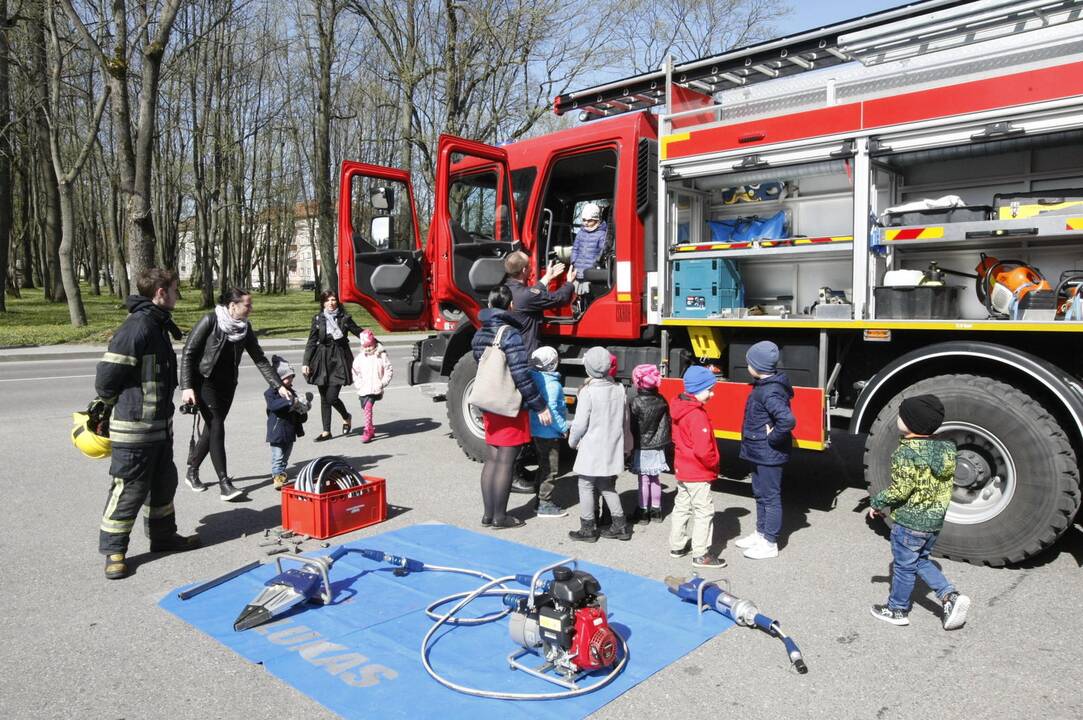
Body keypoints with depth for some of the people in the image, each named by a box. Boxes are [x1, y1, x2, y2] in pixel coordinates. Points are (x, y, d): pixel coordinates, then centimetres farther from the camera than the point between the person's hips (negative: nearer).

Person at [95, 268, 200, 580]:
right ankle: (113, 550, 16)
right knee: (129, 490, 1)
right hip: (135, 428, -9)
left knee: (164, 483, 19)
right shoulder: (137, 326, -21)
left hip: (160, 424, 9)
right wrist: (113, 405, -2)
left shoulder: (158, 325, 10)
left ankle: (163, 536, 34)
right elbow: (107, 374, -19)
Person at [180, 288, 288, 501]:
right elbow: (188, 353, -13)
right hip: (205, 381, -6)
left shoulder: (245, 328, 0)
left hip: (227, 384, 6)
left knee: (212, 428, 11)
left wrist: (278, 386, -3)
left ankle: (192, 472, 29)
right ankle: (225, 485, -11)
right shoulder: (210, 320, -16)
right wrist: (187, 387, -20)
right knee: (217, 428, -12)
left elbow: (259, 359, 2)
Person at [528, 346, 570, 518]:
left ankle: (542, 499, 29)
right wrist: (564, 428, -18)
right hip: (549, 432, -9)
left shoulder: (534, 378, 6)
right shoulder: (552, 384, -21)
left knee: (544, 466, 20)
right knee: (551, 469, 1)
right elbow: (551, 410, -26)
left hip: (537, 431, 9)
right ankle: (545, 505, 7)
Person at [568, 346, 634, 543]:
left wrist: (572, 441, 4)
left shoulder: (587, 391, -17)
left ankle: (587, 529, 13)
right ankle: (620, 525, 20)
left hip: (592, 449, -6)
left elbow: (580, 423, -14)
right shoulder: (619, 389, 1)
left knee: (586, 486, 7)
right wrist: (626, 446, 21)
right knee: (607, 486, 19)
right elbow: (625, 420, 9)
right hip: (612, 448, 6)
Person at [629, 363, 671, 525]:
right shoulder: (661, 401, -1)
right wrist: (664, 442, 14)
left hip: (641, 447, -5)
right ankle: (656, 510, 22)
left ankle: (643, 512, 10)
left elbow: (631, 427, -12)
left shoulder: (635, 403, -16)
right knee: (655, 478, 14)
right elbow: (666, 424, 4)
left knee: (644, 479, 3)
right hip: (657, 446, 5)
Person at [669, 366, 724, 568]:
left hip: (682, 469, 9)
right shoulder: (697, 415, -25)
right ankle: (701, 555, 5)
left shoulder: (680, 409, 4)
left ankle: (677, 546, 29)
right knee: (704, 511, 0)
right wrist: (714, 464, -9)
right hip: (698, 474, -9)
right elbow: (703, 450, -28)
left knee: (681, 507, 18)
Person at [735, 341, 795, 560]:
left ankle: (770, 544, 14)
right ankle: (761, 533, 36)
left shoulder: (770, 392, -25)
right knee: (760, 493, 21)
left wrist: (772, 438, -24)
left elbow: (787, 420, -37)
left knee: (770, 497, 2)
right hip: (760, 452, 10)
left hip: (769, 455, -10)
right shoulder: (765, 385, 6)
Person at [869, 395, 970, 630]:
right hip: (935, 520, 8)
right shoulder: (945, 449, 1)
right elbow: (948, 484, 10)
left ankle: (897, 609, 23)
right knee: (921, 560, 25)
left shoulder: (906, 452, -24)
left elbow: (900, 490, -22)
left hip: (910, 521, -8)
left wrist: (877, 503, -6)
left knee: (904, 566, 9)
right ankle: (950, 596, 14)